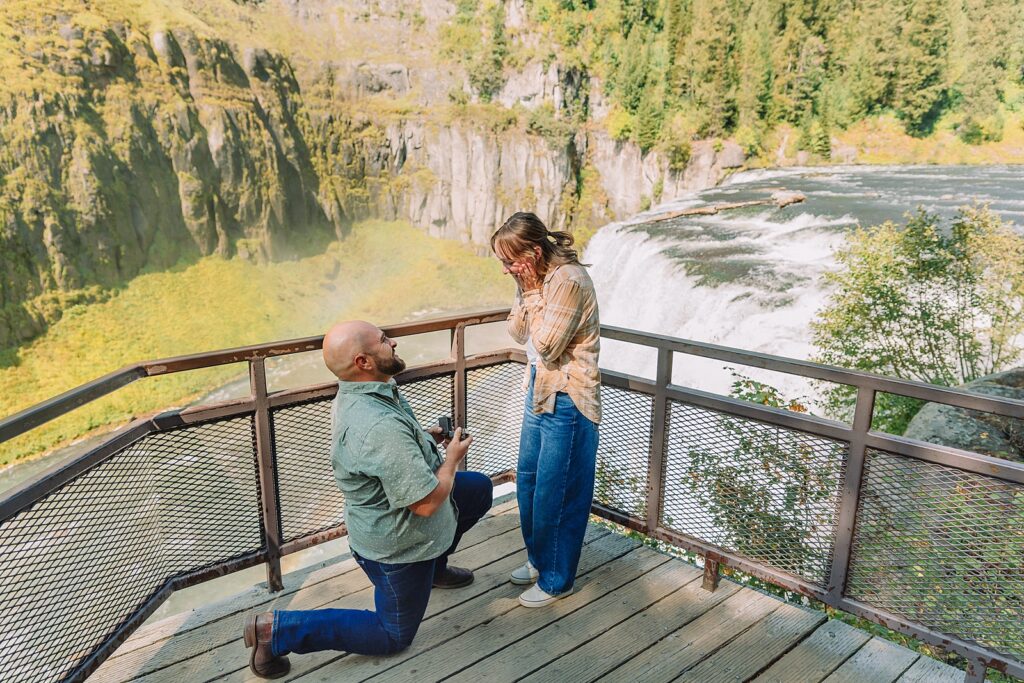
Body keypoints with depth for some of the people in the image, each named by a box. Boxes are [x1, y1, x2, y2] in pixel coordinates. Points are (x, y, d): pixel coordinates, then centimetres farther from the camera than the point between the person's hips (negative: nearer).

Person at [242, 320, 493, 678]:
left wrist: (426, 436, -1)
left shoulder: (356, 395, -7)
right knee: (393, 636, 12)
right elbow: (426, 503, -32)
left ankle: (432, 566, 33)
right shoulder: (382, 427, -38)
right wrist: (452, 457, -15)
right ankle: (279, 631, 7)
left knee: (479, 487, 19)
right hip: (394, 543, -9)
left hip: (384, 516, 9)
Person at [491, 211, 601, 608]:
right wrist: (527, 293, -7)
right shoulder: (535, 279, 5)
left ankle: (557, 579, 23)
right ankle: (539, 559, 39)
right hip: (540, 390, 9)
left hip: (565, 400, -9)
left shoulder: (568, 280, -22)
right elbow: (517, 332, 6)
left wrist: (533, 293, -16)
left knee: (555, 492, 3)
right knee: (527, 480, 19)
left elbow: (547, 347, -22)